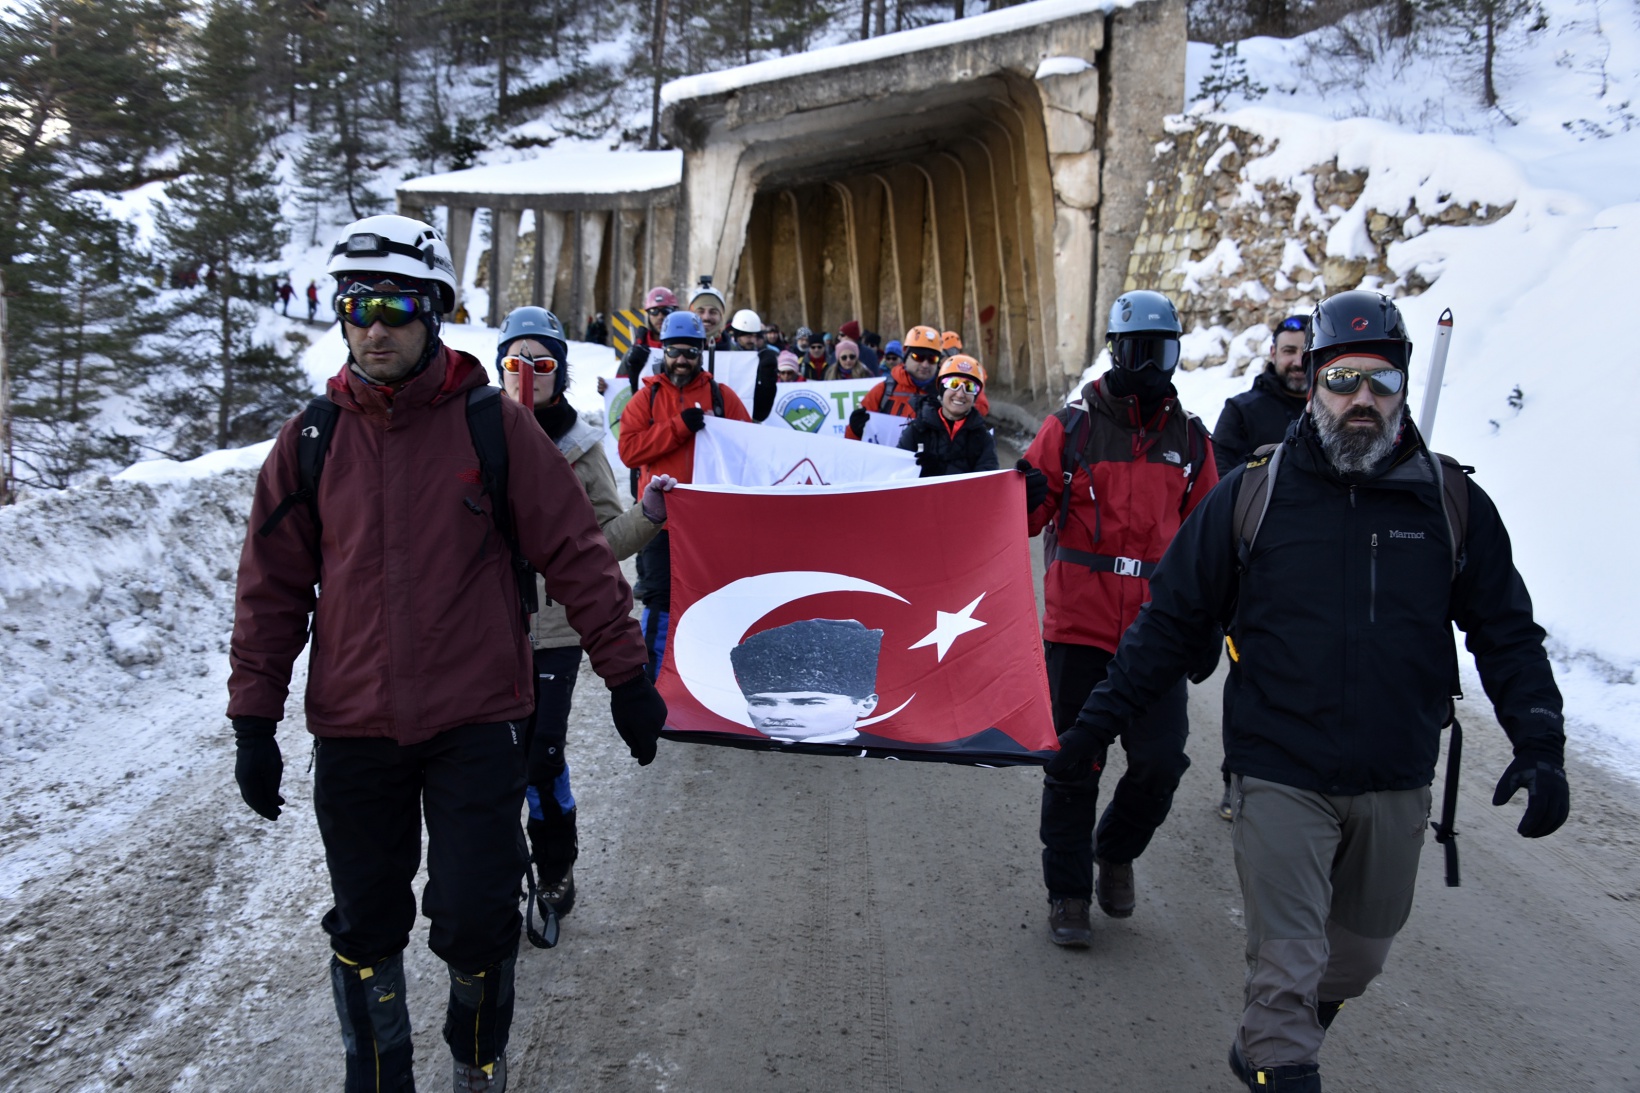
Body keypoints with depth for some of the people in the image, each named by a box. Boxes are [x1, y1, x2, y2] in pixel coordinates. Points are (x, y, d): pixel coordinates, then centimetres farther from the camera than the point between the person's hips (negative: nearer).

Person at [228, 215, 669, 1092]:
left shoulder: (494, 425, -4)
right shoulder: (312, 438, 3)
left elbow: (575, 554, -2)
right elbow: (272, 588, 7)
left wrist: (626, 675, -2)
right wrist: (253, 719, 6)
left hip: (476, 723, -2)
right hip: (353, 730, 2)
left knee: (474, 922, 1)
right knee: (365, 929, 13)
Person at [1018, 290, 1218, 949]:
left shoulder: (1190, 439, 9)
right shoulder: (1071, 427, 0)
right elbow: (1025, 518, 1)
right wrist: (1025, 497, -21)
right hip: (1078, 625, -2)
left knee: (1161, 761, -3)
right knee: (1073, 765, 5)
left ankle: (1117, 849, 27)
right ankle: (1067, 891, 23)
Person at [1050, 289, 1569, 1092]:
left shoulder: (1453, 502, 0)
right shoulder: (1252, 493, -6)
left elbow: (1507, 632, 8)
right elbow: (1172, 618, -1)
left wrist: (1539, 743, -4)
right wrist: (1098, 721, -2)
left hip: (1396, 785, 4)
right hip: (1281, 778, -3)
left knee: (1356, 959, 20)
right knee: (1288, 968, -3)